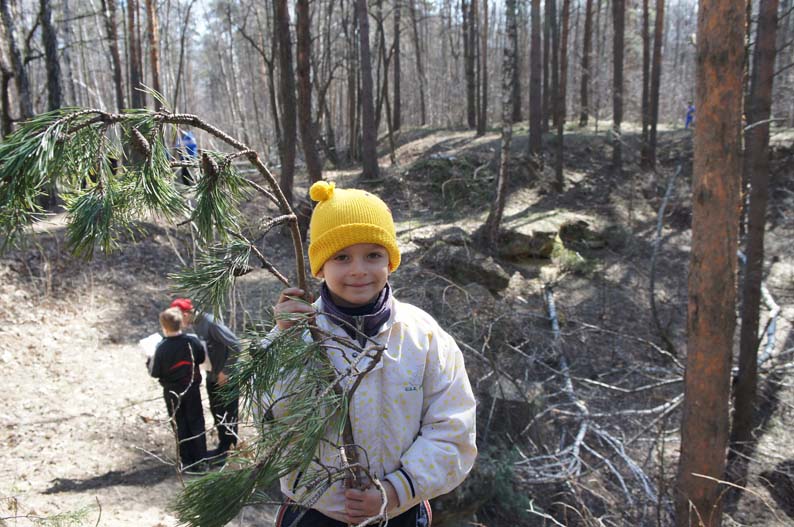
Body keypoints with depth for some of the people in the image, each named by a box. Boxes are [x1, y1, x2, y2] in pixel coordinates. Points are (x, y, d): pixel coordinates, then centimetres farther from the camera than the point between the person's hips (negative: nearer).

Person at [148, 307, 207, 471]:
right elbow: (201, 359, 4)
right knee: (196, 423, 14)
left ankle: (186, 461, 21)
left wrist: (149, 362, 5)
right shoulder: (192, 341, -13)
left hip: (172, 393, -2)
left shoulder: (162, 347, -22)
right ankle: (200, 459, 20)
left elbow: (155, 373, -13)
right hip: (192, 389, 2)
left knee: (181, 426, 13)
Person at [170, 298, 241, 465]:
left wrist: (225, 371, -21)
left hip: (226, 377, -9)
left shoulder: (211, 322, -23)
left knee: (227, 414, 4)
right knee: (217, 413, 17)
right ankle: (223, 446, 31)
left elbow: (235, 346, -26)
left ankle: (228, 451, 15)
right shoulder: (195, 324, 3)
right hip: (212, 377, 9)